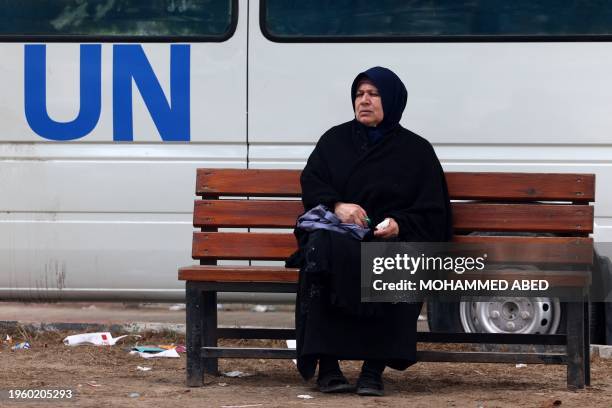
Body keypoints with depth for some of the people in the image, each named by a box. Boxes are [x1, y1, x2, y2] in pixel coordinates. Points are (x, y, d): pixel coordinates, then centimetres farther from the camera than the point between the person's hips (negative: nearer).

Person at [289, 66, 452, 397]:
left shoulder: (416, 150, 13)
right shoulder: (335, 140, 20)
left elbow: (432, 212, 8)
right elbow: (310, 184, 10)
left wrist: (400, 225, -14)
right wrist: (337, 205, -13)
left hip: (392, 239, -1)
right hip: (337, 231, 1)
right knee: (323, 250, -36)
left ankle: (374, 368, -37)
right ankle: (326, 366, -37)